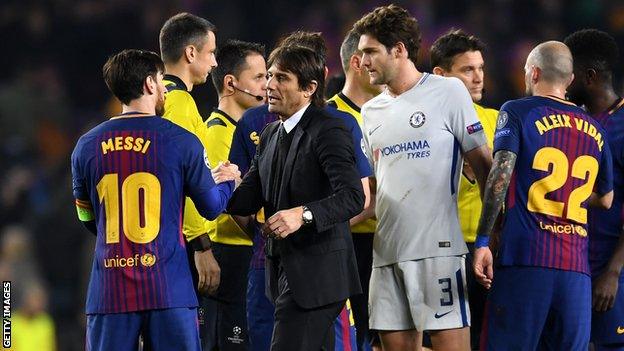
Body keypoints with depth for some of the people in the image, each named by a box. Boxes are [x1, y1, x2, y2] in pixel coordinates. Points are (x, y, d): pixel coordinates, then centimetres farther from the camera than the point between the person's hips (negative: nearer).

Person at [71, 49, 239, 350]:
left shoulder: (86, 146, 6)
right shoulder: (181, 141, -3)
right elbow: (212, 207, 7)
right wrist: (225, 181, 29)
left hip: (109, 291, 2)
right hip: (169, 290, -2)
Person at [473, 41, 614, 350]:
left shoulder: (517, 112, 2)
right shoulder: (594, 129, 16)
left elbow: (501, 176, -9)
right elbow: (605, 199, 24)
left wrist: (482, 242, -10)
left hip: (525, 261, -4)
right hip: (577, 267, 4)